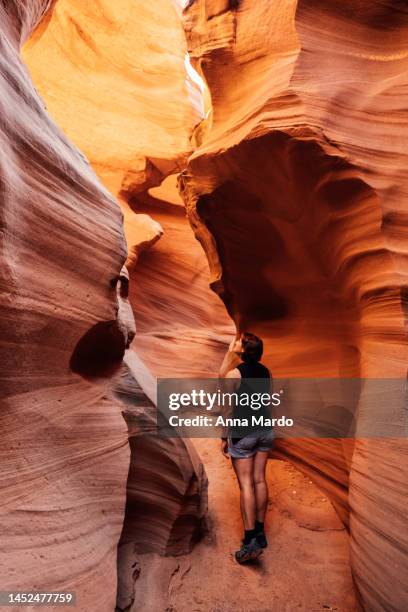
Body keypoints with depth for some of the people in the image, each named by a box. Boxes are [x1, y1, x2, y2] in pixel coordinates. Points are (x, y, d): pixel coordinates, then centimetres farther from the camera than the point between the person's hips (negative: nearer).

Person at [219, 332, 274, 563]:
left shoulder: (234, 374, -16)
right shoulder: (266, 372, 4)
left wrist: (224, 438, -1)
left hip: (243, 432, -6)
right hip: (265, 429, 6)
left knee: (246, 484, -1)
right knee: (259, 479, 14)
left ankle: (251, 541, 2)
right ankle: (260, 532, 24)